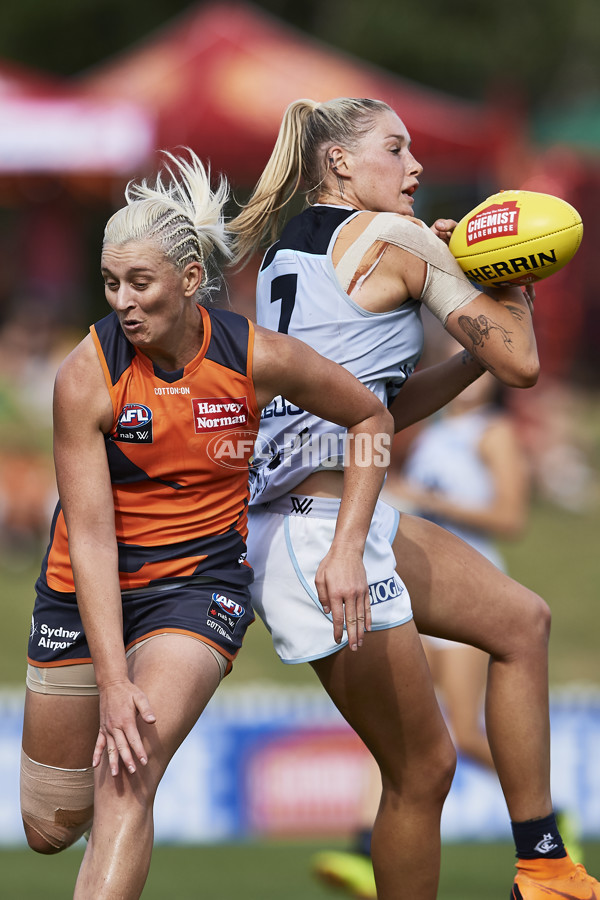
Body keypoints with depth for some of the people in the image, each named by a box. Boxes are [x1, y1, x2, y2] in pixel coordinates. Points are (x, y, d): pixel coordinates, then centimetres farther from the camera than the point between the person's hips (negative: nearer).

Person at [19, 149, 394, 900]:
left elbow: (371, 420, 4)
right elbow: (91, 537, -21)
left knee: (128, 772, -26)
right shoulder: (87, 374, -19)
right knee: (50, 830, 9)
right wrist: (112, 682, -28)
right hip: (87, 588, 1)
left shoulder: (258, 358, -14)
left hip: (201, 580, -1)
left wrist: (347, 550, -6)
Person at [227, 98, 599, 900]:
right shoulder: (395, 237, -6)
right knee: (421, 769, -3)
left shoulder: (284, 250, 19)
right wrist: (506, 283, 11)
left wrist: (478, 351, 15)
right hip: (321, 525, -10)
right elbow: (520, 362, -7)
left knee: (521, 623, 20)